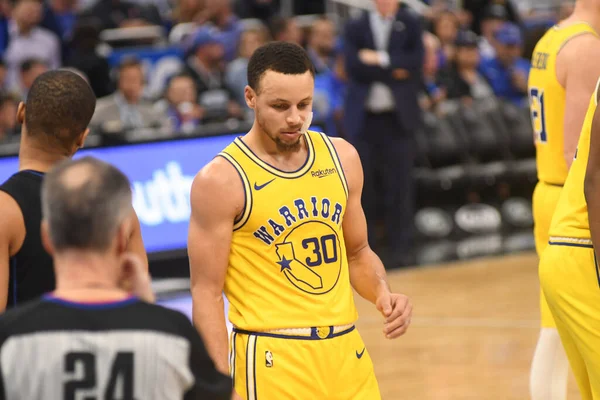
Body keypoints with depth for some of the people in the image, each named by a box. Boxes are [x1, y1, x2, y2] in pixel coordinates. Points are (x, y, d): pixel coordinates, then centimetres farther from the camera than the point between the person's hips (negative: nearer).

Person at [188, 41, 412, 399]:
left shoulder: (341, 157, 7)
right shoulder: (222, 180, -9)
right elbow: (207, 293, -8)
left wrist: (382, 293, -2)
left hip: (346, 352, 5)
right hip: (274, 359, -5)